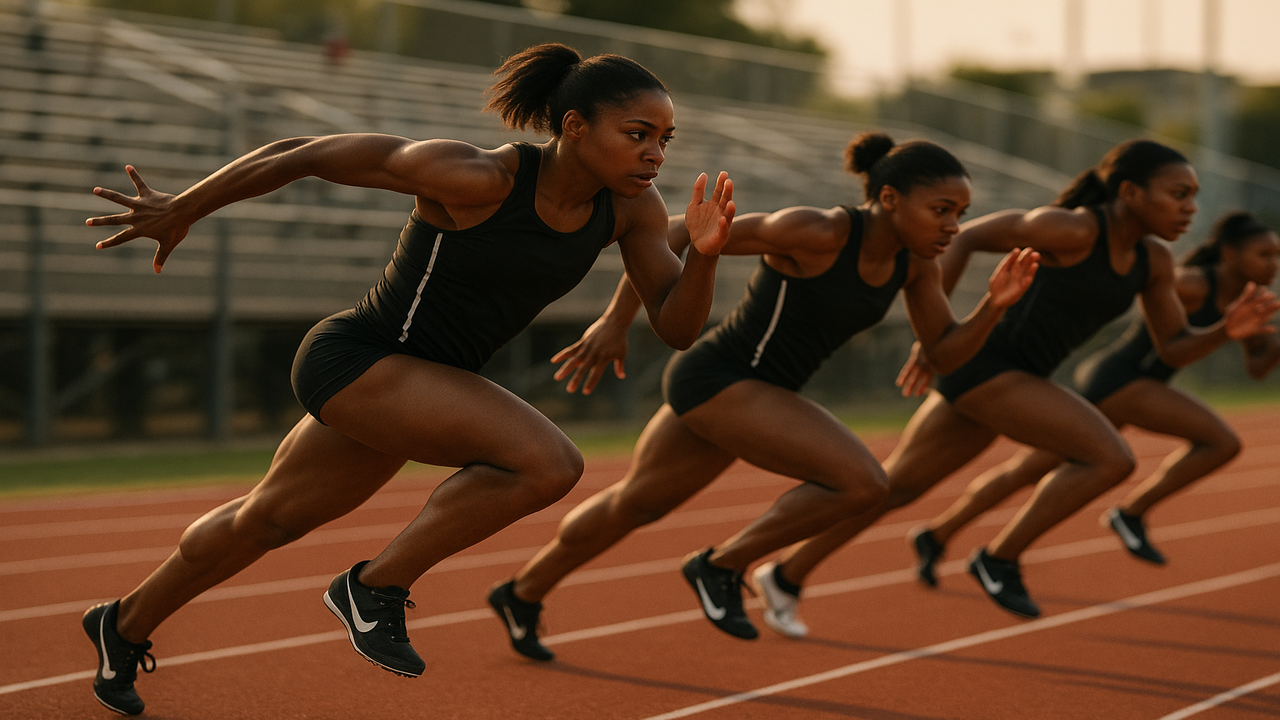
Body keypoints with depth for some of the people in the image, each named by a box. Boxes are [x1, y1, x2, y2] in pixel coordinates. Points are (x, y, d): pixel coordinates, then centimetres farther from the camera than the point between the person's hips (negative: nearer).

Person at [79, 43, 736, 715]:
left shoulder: (633, 205, -9)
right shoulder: (474, 177, -27)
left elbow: (676, 327, -8)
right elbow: (301, 153, -19)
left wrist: (704, 251, -29)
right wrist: (180, 210, -9)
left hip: (417, 384, 8)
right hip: (351, 358, -8)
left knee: (267, 519, 27)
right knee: (549, 463, -25)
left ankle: (125, 626, 51)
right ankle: (375, 585, -6)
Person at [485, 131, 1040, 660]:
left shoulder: (915, 261, -3)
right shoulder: (817, 232, -25)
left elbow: (944, 352, 4)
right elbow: (675, 233, -21)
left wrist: (995, 304, -15)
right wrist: (615, 322, -19)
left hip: (752, 391, 9)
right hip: (717, 379, -9)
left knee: (634, 505, 26)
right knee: (862, 482, -20)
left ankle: (522, 595, 47)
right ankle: (722, 566, -2)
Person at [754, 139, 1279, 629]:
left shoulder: (1153, 258, 6)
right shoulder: (1070, 229, -18)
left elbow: (1174, 349, 11)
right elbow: (965, 236, -10)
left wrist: (1228, 328, -10)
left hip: (1005, 377, 9)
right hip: (983, 363, -9)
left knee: (891, 488, 18)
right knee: (1111, 459, -16)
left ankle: (786, 573, 29)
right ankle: (999, 558, -3)